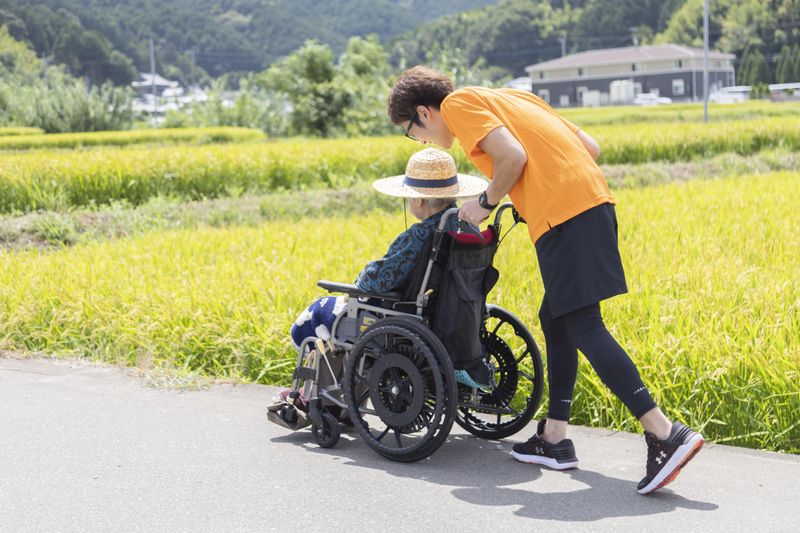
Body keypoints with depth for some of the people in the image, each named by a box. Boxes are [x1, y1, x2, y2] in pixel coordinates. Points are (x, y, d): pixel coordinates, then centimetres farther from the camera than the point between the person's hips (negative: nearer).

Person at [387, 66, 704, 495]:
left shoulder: (458, 102, 4)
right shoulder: (509, 97, 28)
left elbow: (512, 154, -14)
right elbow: (590, 146, 21)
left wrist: (486, 203, 1)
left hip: (563, 217, -9)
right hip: (593, 199, 9)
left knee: (582, 326, -10)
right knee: (554, 317, 16)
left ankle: (665, 435, -17)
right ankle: (554, 438, 21)